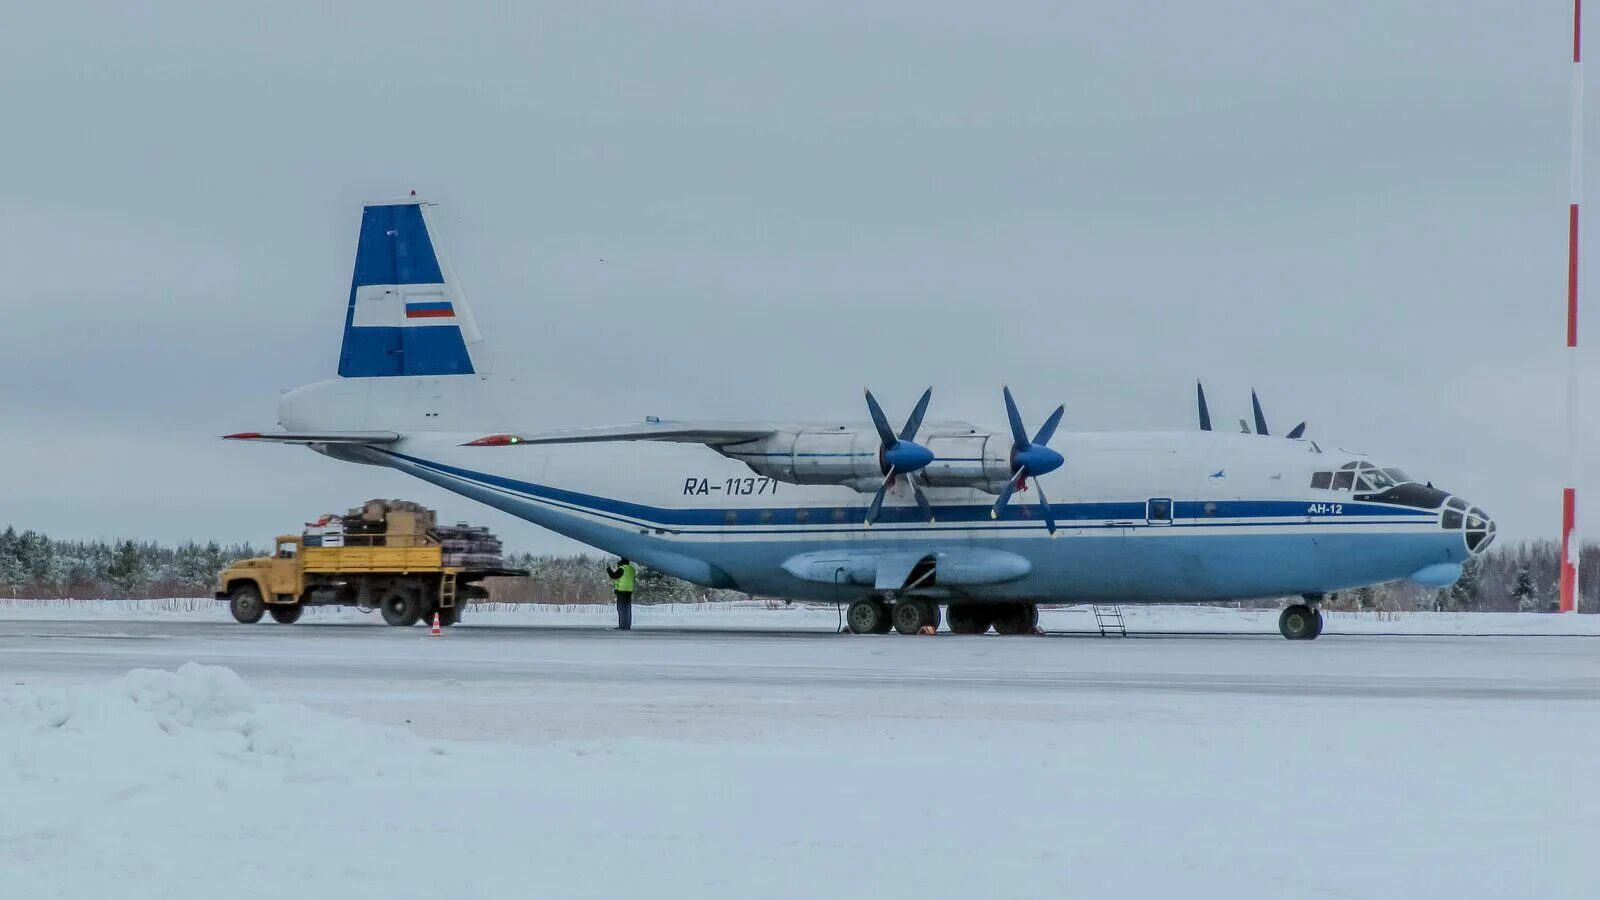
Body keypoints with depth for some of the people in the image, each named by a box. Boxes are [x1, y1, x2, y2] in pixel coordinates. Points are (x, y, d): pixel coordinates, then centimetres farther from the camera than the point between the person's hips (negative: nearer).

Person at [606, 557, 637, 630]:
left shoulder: (622, 569, -12)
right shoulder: (631, 569, 13)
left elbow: (613, 576, -14)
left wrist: (608, 569, 5)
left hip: (621, 591, -8)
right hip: (629, 591, 8)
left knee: (622, 608, -7)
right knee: (627, 609, 10)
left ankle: (623, 626, -11)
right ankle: (628, 626, 10)